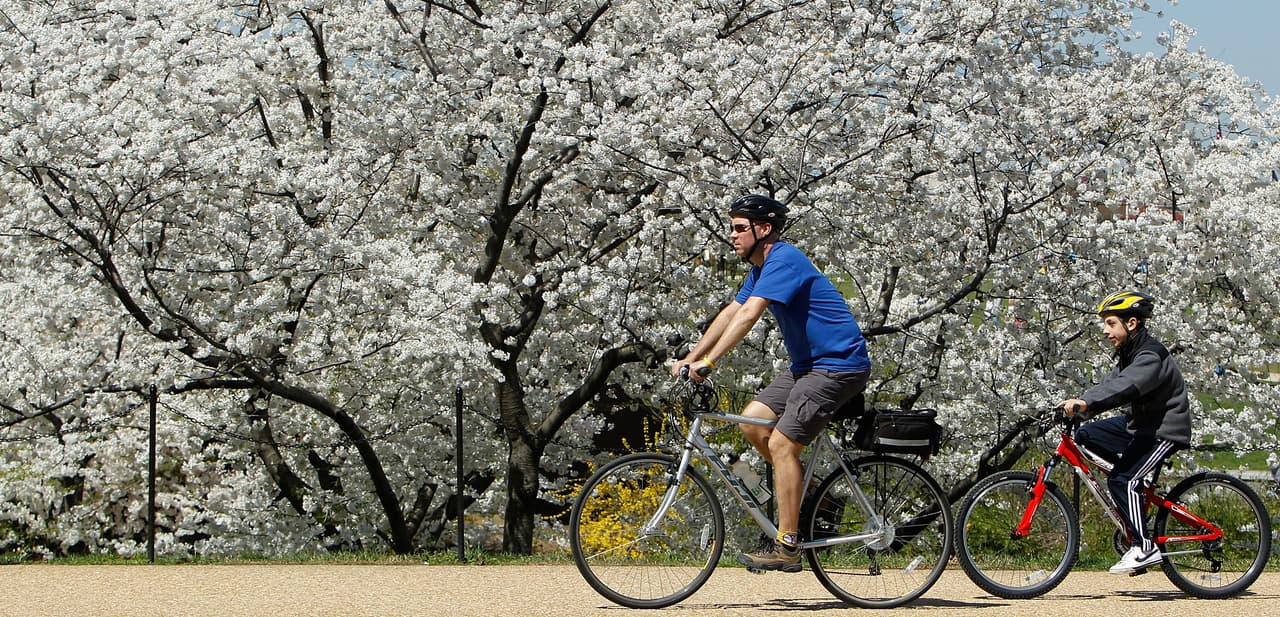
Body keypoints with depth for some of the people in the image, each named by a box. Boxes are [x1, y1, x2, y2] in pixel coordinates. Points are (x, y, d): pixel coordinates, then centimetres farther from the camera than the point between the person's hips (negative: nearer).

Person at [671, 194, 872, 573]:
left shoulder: (784, 261, -18)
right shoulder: (761, 268, 14)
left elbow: (748, 315, -28)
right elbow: (729, 314, 14)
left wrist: (708, 362, -32)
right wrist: (689, 358, 6)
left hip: (838, 365, -10)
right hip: (808, 365, 10)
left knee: (781, 443, -15)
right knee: (751, 421, 3)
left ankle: (787, 547, -13)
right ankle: (800, 488, 15)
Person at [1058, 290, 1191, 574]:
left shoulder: (1151, 356, -23)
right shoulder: (1129, 352, 9)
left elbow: (1126, 386, -40)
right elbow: (1113, 383, 5)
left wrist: (1086, 402, -52)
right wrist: (1078, 403, -9)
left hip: (1165, 430, -10)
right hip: (1140, 423, 10)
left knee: (1121, 480, -21)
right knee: (1086, 435, 3)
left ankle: (1145, 548, -16)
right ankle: (1137, 482, 9)